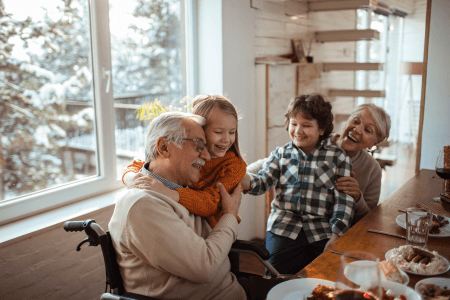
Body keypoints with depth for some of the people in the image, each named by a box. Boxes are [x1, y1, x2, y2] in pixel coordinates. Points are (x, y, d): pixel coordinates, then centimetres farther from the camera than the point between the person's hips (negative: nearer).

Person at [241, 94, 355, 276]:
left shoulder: (338, 157, 5)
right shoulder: (281, 153, 11)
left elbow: (344, 200, 1)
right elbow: (263, 181, -2)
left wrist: (336, 236, -9)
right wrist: (246, 180, -26)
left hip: (322, 233, 0)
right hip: (283, 228, 1)